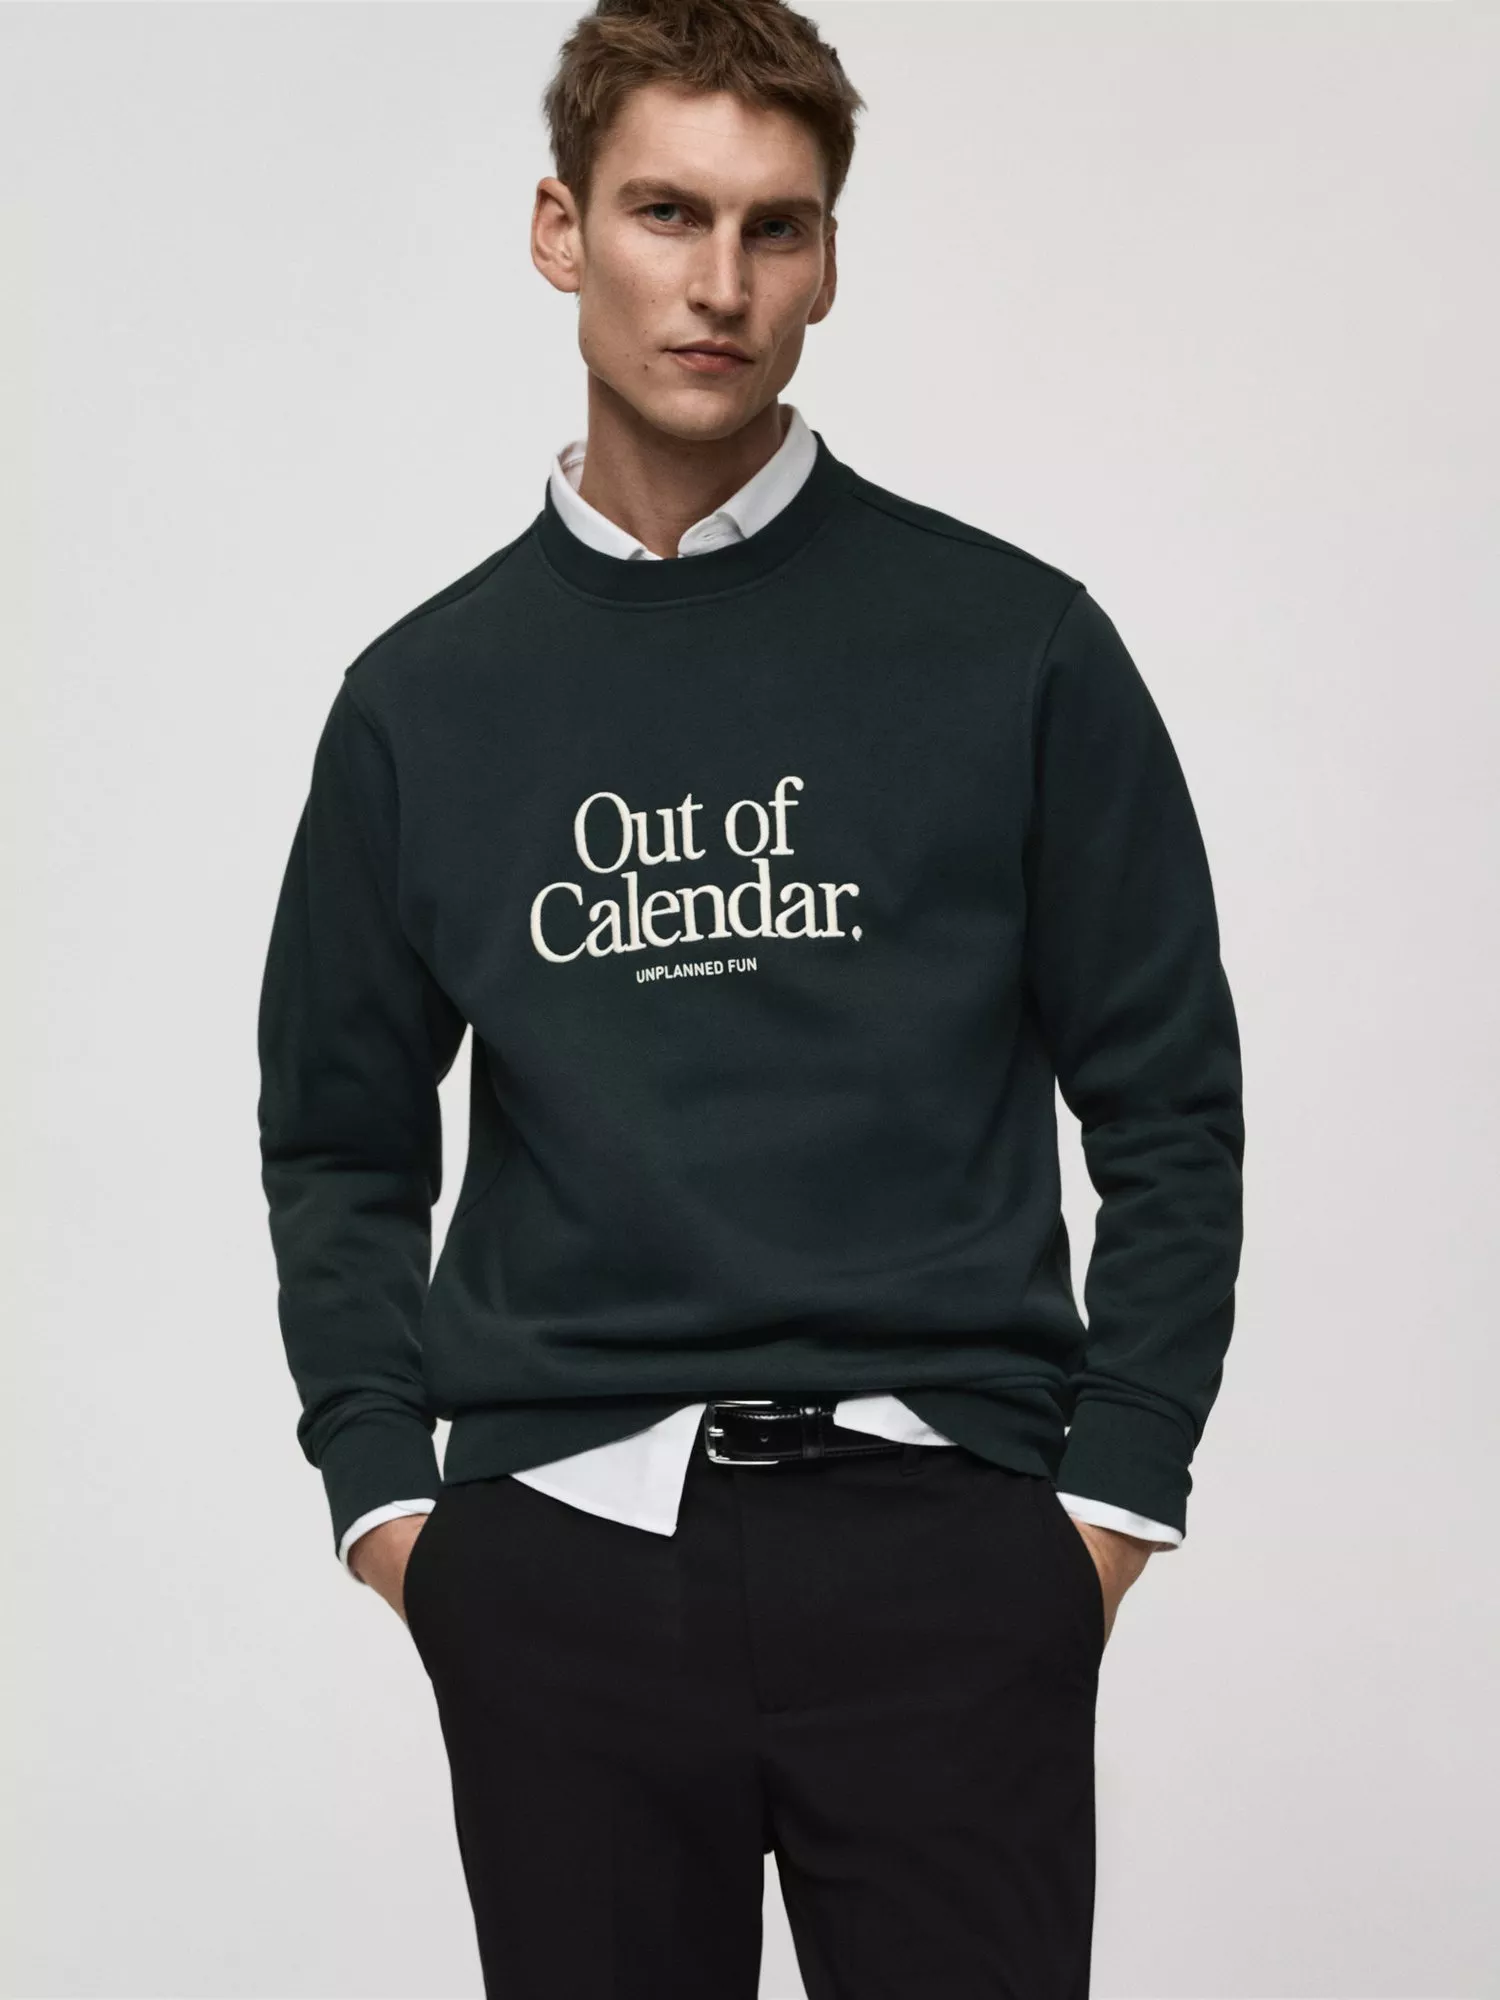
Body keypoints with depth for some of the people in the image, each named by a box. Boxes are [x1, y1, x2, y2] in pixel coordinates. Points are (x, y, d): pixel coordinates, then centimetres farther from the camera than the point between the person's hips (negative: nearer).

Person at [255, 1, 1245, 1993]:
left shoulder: (1014, 645, 2)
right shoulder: (427, 697, 8)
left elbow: (1169, 1107, 4)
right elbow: (343, 1139, 15)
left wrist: (1113, 1495, -2)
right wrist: (383, 1493, 4)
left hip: (936, 1548, -1)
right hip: (557, 1571, 2)